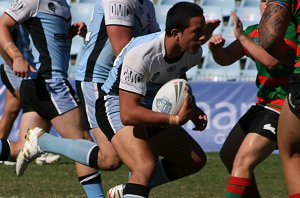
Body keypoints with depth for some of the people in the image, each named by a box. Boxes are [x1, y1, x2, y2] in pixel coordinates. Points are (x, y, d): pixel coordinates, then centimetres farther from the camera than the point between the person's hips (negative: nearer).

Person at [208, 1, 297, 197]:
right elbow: (226, 59, 9)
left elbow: (272, 61, -28)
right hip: (263, 105, 10)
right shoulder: (253, 32, 11)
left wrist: (242, 37, -25)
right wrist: (216, 48, -13)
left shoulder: (290, 29, -13)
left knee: (242, 162, -22)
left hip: (282, 107, -10)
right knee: (228, 155, 20)